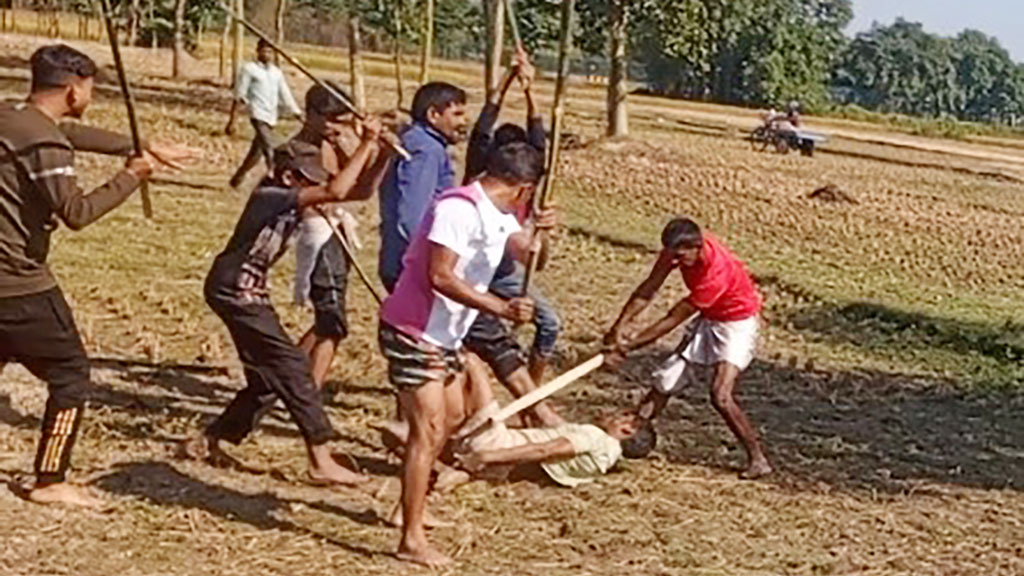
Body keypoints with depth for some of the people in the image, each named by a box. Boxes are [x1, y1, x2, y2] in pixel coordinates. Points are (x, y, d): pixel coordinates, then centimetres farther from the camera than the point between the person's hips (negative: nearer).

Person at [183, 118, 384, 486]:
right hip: (234, 290, -10)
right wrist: (367, 145, -26)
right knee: (291, 368, -12)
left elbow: (356, 188, 11)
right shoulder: (271, 197, -19)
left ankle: (208, 442, 24)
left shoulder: (287, 204, 8)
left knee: (268, 379, 13)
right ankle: (321, 461, -12)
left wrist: (374, 152, -2)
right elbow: (336, 192, -32)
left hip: (247, 293, 10)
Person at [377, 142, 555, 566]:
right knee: (429, 428, -11)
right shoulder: (459, 209, -23)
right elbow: (440, 277, -29)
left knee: (452, 416, 24)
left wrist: (538, 230, -13)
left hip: (445, 335, 10)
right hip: (414, 333, -10)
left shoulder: (498, 214, 6)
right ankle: (412, 541, -6)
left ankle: (412, 502, 41)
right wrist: (500, 308, -32)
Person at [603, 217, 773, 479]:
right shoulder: (679, 248, -18)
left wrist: (630, 345, -26)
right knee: (666, 378, 4)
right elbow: (649, 288, -15)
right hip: (707, 319, 8)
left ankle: (758, 459, -9)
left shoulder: (716, 274, -37)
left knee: (721, 395, -21)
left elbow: (674, 318, -31)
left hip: (737, 322, -8)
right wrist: (621, 325, -26)